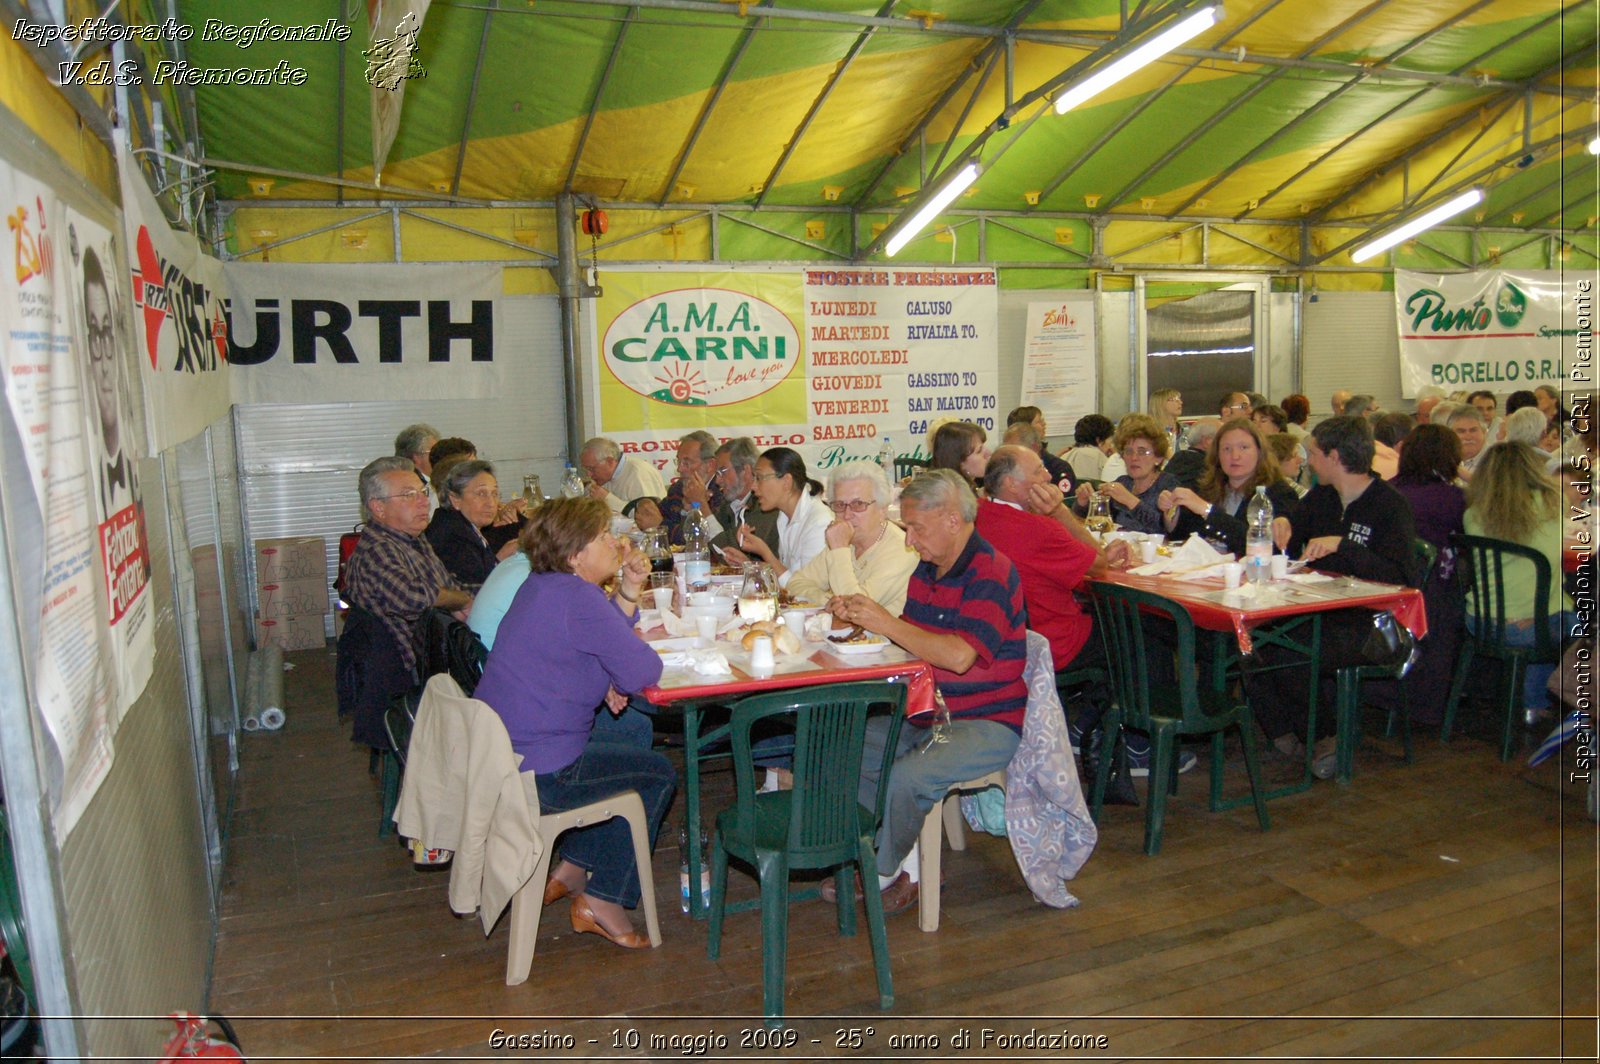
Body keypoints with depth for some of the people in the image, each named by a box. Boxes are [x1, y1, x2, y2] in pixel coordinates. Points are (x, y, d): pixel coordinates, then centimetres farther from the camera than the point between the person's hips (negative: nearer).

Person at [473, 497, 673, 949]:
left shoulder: (540, 585, 10)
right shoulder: (576, 597, -21)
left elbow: (600, 640, 20)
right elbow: (643, 671, -23)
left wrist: (628, 590, 5)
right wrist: (614, 681, 0)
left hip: (496, 757, 10)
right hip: (537, 774, -10)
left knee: (622, 746, 30)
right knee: (659, 774, 9)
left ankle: (571, 869, 30)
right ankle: (602, 902, 14)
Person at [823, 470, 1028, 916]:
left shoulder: (991, 573, -18)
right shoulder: (927, 568, 10)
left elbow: (960, 655, -30)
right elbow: (914, 640, 16)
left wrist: (886, 623, -24)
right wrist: (858, 616, -1)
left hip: (987, 724, -9)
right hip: (924, 715, 9)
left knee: (905, 778, -28)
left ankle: (884, 873, 2)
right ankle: (898, 863, 9)